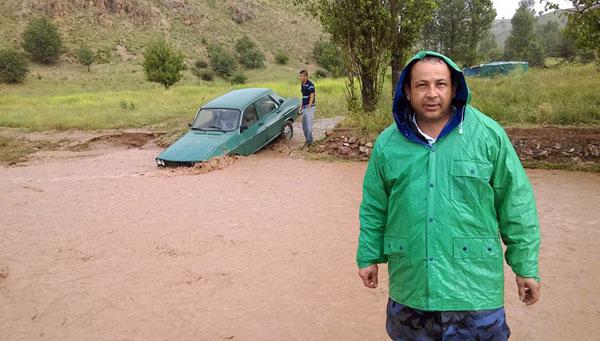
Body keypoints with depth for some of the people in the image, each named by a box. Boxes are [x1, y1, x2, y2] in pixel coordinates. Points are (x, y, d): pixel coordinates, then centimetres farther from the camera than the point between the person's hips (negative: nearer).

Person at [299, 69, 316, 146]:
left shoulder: (310, 85, -15)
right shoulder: (302, 85, 12)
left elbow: (312, 96, -21)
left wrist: (309, 107, -26)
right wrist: (301, 106, 18)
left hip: (310, 108, -9)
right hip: (304, 108, 9)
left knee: (308, 125, -8)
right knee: (304, 126, 13)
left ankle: (309, 141, -1)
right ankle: (307, 140, 22)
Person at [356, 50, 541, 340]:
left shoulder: (488, 134, -5)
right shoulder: (387, 143, 1)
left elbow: (516, 204, -1)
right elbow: (373, 208, 9)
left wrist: (525, 266, 1)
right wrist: (368, 257, 11)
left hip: (474, 283, -2)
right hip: (409, 284, 2)